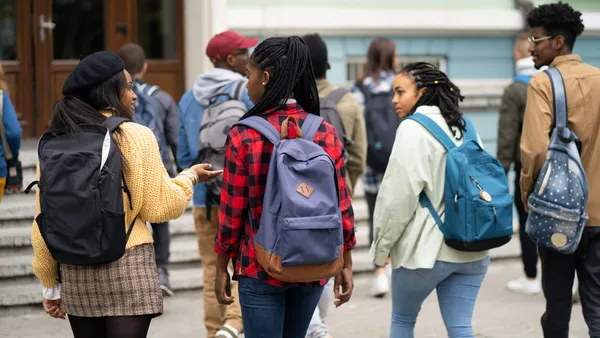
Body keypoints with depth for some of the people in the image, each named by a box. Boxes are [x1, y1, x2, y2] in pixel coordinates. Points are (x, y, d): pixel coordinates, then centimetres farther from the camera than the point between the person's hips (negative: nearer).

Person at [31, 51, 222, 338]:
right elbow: (160, 207, -4)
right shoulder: (135, 136, -7)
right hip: (128, 266, -4)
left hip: (75, 272, 4)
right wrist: (190, 177, 15)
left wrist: (51, 284, 14)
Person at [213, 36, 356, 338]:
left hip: (260, 268, -4)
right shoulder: (326, 133, -2)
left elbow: (232, 212, -7)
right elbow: (342, 208, 1)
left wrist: (222, 268, 4)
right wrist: (345, 265, 12)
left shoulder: (243, 136, -11)